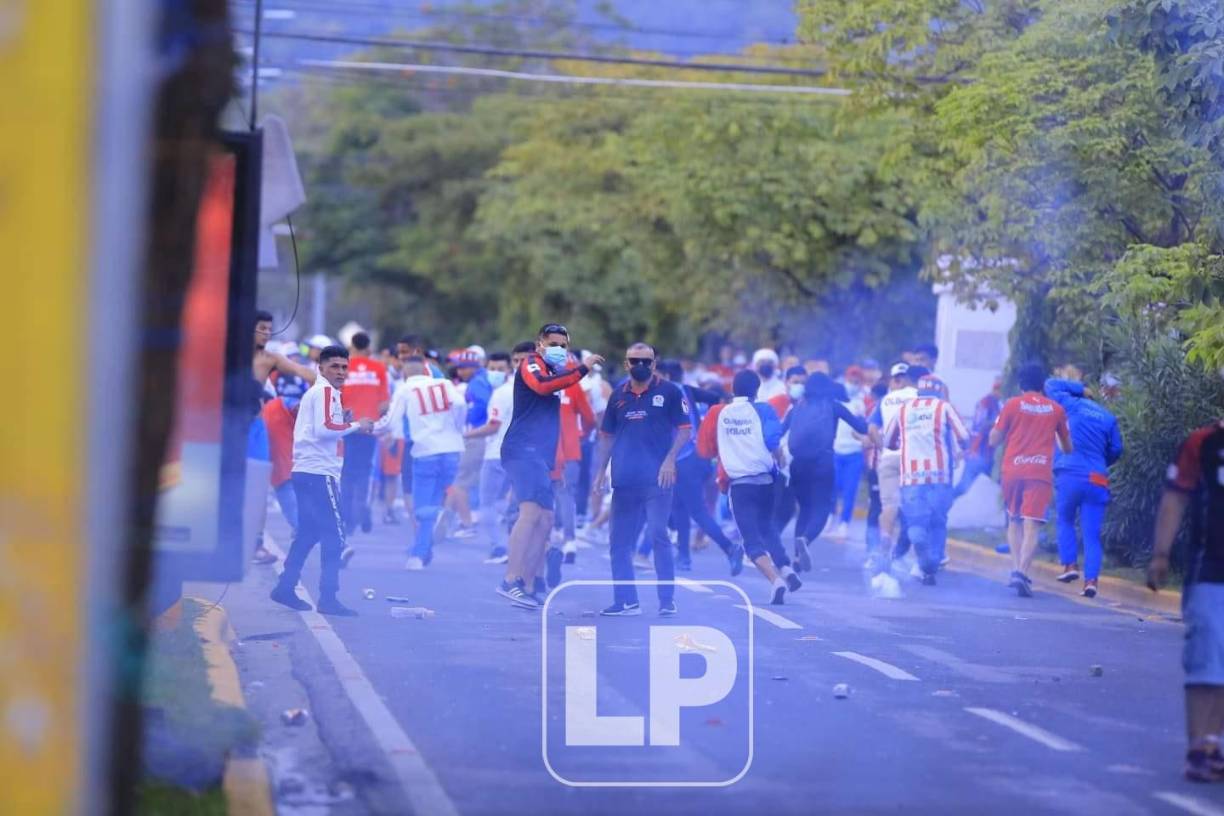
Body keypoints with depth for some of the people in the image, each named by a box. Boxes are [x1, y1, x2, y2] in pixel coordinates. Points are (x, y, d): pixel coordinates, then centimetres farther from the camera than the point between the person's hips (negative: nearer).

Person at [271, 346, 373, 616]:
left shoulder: (314, 392, 21)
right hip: (319, 472, -10)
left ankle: (285, 588, 21)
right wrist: (355, 425, -14)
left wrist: (343, 422, 12)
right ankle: (328, 598, -10)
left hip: (304, 471, 10)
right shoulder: (326, 392, -9)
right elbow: (324, 429, -22)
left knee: (308, 533, 18)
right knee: (334, 535, -8)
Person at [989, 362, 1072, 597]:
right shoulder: (1056, 409, 8)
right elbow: (1067, 447, 16)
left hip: (1013, 470, 0)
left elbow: (994, 440, 4)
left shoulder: (1012, 405, 3)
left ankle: (1016, 568, 5)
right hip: (1041, 472, 0)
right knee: (1031, 526, -6)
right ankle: (1022, 572, -22)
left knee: (1014, 522, 18)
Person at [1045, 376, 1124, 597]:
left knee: (1065, 521, 20)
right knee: (1092, 535, 1)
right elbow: (1116, 450, 15)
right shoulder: (1108, 418, 13)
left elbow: (1051, 384, 19)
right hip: (1097, 480, 2)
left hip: (1069, 476, -2)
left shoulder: (1071, 405, 6)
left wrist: (1079, 388, 27)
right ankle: (1091, 579, -11)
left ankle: (1071, 565, 6)